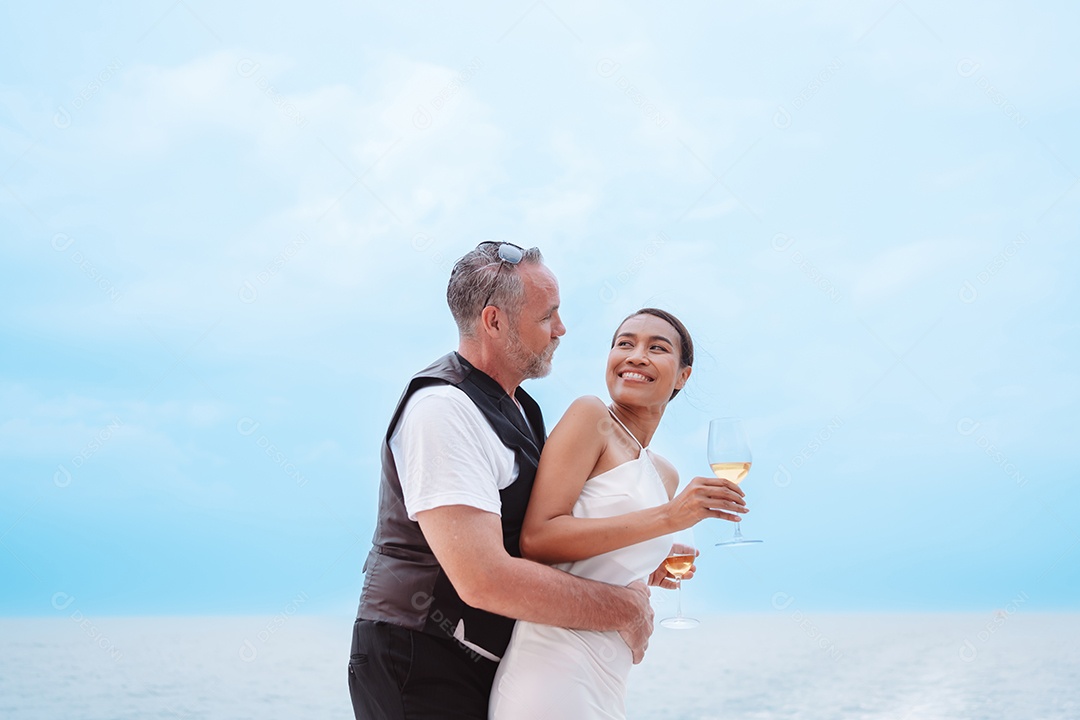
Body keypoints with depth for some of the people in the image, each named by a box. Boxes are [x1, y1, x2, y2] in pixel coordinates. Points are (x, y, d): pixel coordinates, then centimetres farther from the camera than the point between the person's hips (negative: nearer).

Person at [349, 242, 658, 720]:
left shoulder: (522, 410, 11)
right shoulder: (443, 407, -21)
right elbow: (484, 579, -29)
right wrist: (623, 609, -19)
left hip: (485, 668, 9)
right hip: (421, 675, -9)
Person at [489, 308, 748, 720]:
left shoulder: (666, 477, 17)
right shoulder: (590, 417, -5)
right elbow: (536, 539, -18)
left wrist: (658, 571, 7)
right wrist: (669, 517, -19)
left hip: (610, 680, 8)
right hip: (555, 662, -8)